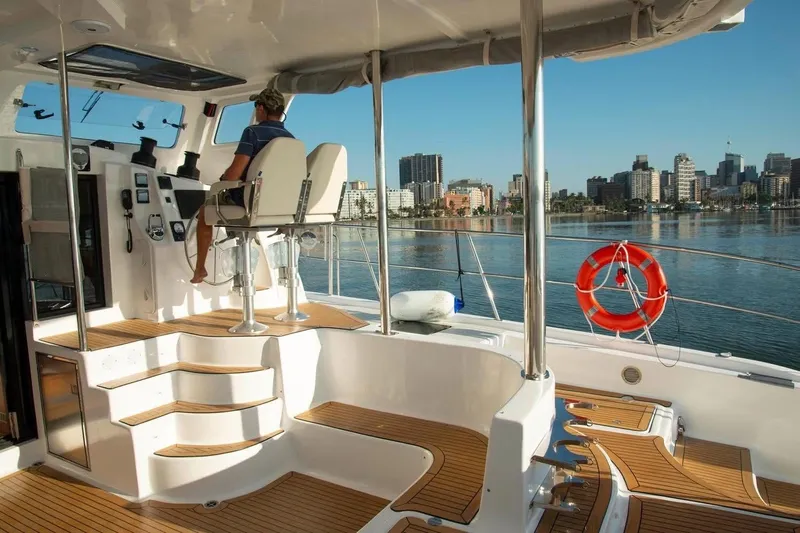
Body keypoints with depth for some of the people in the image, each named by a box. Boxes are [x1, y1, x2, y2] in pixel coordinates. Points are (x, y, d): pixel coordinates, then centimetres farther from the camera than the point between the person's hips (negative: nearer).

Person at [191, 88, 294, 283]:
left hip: (249, 201, -6)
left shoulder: (253, 132, -16)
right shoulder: (291, 139, 3)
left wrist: (221, 180, 3)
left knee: (205, 210, 23)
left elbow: (234, 174, -22)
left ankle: (200, 269, 31)